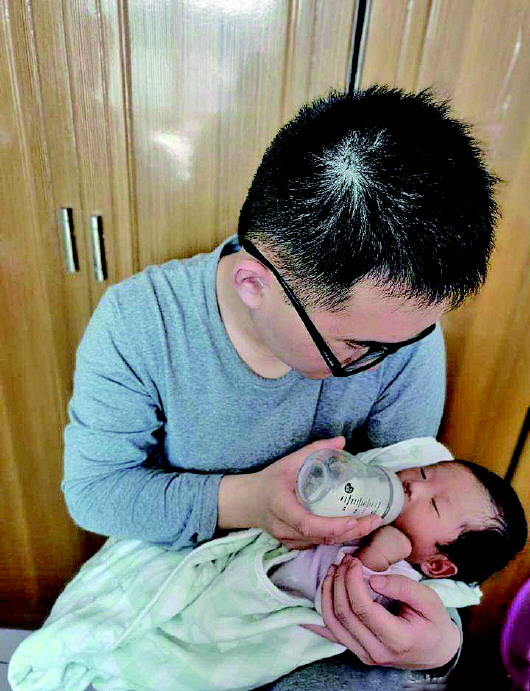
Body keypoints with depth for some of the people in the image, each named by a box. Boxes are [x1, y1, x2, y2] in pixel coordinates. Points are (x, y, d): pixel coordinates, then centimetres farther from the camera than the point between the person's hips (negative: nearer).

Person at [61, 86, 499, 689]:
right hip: (173, 569, 0)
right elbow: (90, 488, -17)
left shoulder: (404, 326, -21)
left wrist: (437, 637, -30)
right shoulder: (135, 326, -26)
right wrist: (239, 501, -33)